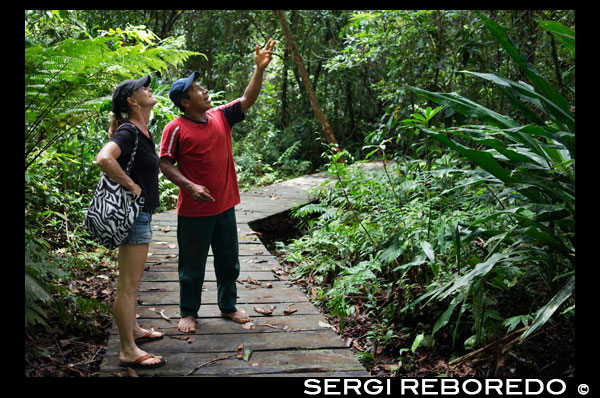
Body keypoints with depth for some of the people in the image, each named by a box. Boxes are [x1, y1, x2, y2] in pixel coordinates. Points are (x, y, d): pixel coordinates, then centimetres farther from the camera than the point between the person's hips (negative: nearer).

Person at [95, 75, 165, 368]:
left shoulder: (141, 130, 11)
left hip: (140, 212, 10)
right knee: (128, 285, -3)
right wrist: (131, 186, -25)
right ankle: (128, 352, 5)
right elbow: (104, 158, -35)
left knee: (132, 281, 22)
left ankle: (133, 330, 38)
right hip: (133, 212, -10)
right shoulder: (129, 131, -18)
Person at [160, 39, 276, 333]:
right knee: (192, 267, 8)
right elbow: (165, 165, -11)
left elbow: (248, 99, 5)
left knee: (229, 263, 17)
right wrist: (191, 187, -23)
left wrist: (260, 68, -5)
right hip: (194, 212, -5)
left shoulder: (221, 117, 5)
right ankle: (188, 313, 27)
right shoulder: (176, 128, -11)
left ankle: (228, 306, 35)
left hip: (224, 207, 5)